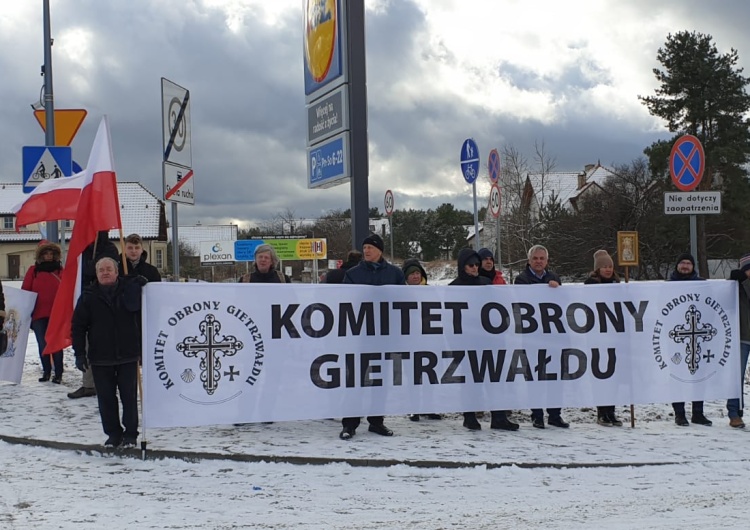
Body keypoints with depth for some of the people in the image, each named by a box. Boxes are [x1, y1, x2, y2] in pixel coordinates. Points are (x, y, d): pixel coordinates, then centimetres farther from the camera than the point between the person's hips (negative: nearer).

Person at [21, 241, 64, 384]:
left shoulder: (60, 270, 4)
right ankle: (46, 372, 20)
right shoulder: (33, 270, 5)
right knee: (42, 345, 6)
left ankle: (58, 374, 6)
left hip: (56, 314, -1)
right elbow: (25, 292, 5)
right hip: (38, 314, 1)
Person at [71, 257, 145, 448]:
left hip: (128, 355, -1)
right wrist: (80, 353, -3)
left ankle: (130, 434, 12)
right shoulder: (88, 297, 1)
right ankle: (113, 434, 16)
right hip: (100, 357, 1)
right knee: (106, 398, 5)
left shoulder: (130, 290, 1)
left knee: (129, 396, 3)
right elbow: (78, 327, 2)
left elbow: (142, 321, 8)